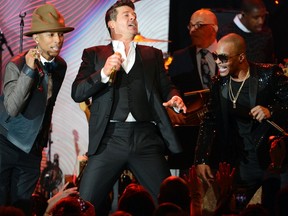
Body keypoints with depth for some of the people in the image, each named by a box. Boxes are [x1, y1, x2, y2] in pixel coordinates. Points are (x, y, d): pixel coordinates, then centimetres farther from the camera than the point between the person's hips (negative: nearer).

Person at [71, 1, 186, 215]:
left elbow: (166, 87, 13)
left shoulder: (153, 55, 21)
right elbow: (77, 93, 3)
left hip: (146, 138, 2)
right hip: (110, 137, -1)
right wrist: (104, 73, -13)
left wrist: (175, 99, -10)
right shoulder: (94, 54, 14)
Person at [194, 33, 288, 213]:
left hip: (273, 159, -3)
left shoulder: (269, 74, -6)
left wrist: (271, 111, -26)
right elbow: (209, 123, 8)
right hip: (239, 165, 3)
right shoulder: (219, 83, 7)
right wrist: (201, 160, -1)